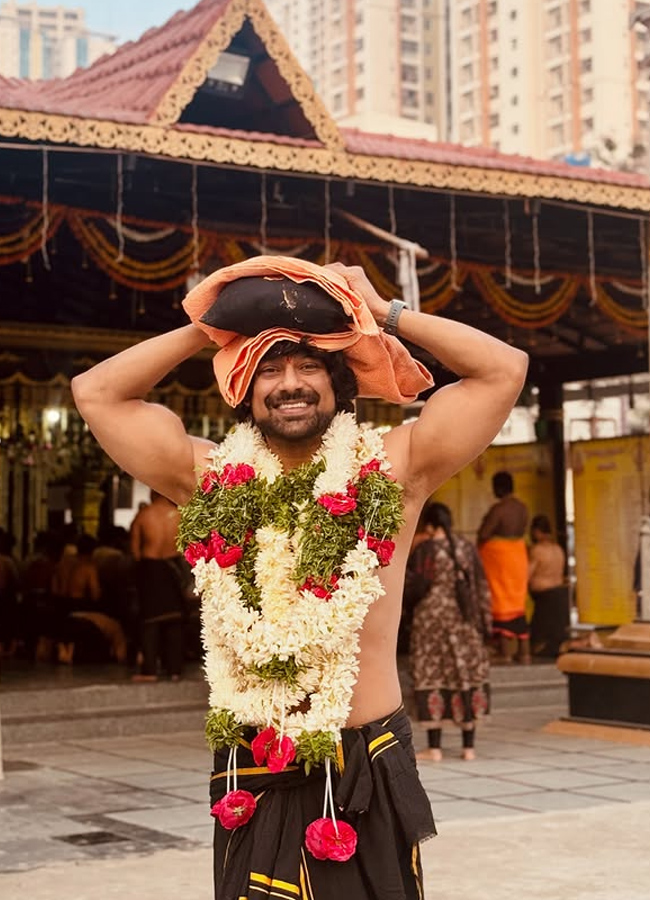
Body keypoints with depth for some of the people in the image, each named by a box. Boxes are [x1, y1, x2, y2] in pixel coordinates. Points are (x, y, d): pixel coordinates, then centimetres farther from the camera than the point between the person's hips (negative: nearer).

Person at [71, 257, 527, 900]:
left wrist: (385, 314, 1)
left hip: (370, 775, -1)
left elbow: (505, 369, -3)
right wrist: (207, 328, 6)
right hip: (251, 777, 1)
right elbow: (96, 393, 6)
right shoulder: (212, 481, 4)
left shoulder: (391, 472, -1)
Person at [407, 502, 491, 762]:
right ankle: (468, 747, 11)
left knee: (432, 679, 2)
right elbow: (481, 585, 5)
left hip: (432, 618, -3)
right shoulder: (466, 547, 3)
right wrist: (485, 621, 11)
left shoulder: (424, 549, -8)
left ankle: (434, 748, 1)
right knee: (466, 675, 9)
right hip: (464, 621, 3)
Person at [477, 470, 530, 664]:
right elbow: (521, 531, 9)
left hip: (499, 557, -7)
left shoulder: (498, 508, -18)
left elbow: (483, 535, -19)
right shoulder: (522, 507, 6)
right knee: (518, 604, 13)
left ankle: (505, 652, -1)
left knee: (501, 604, -2)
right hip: (519, 556, 8)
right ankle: (523, 651, 14)